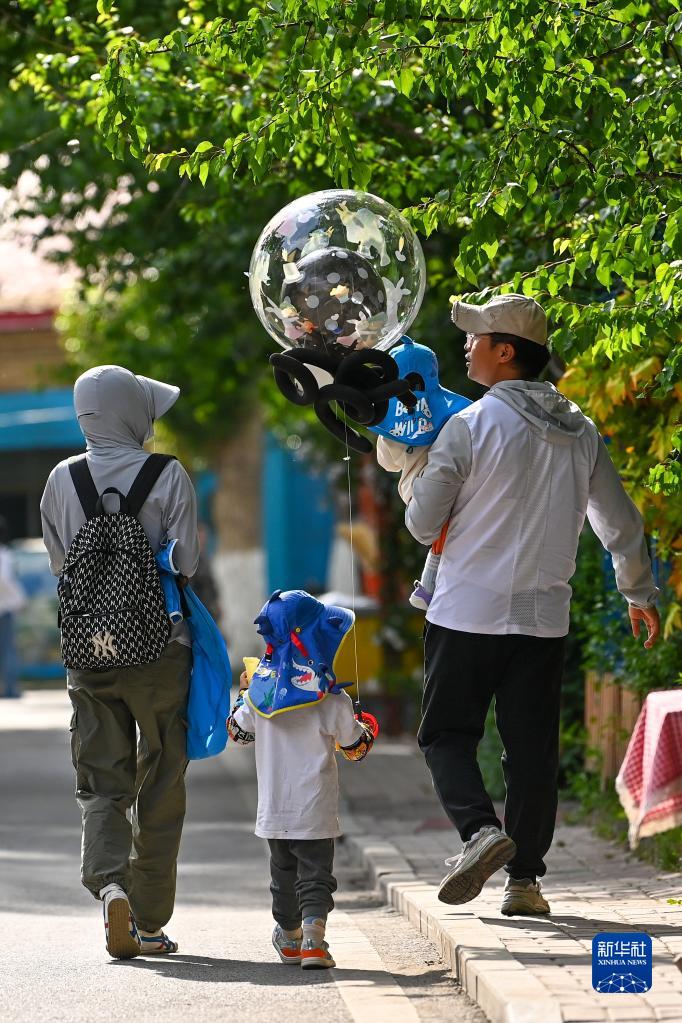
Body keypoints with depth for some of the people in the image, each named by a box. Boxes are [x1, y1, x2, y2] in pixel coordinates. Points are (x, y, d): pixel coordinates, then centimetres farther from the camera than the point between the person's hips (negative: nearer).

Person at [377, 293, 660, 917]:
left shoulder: (470, 427, -10)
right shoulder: (581, 432, 5)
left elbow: (424, 523, -5)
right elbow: (622, 526, 13)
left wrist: (409, 468, 15)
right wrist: (640, 594, 27)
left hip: (468, 614, -4)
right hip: (545, 619, 4)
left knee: (446, 733, 7)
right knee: (532, 749, 8)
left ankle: (480, 828, -17)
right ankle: (525, 877, 7)